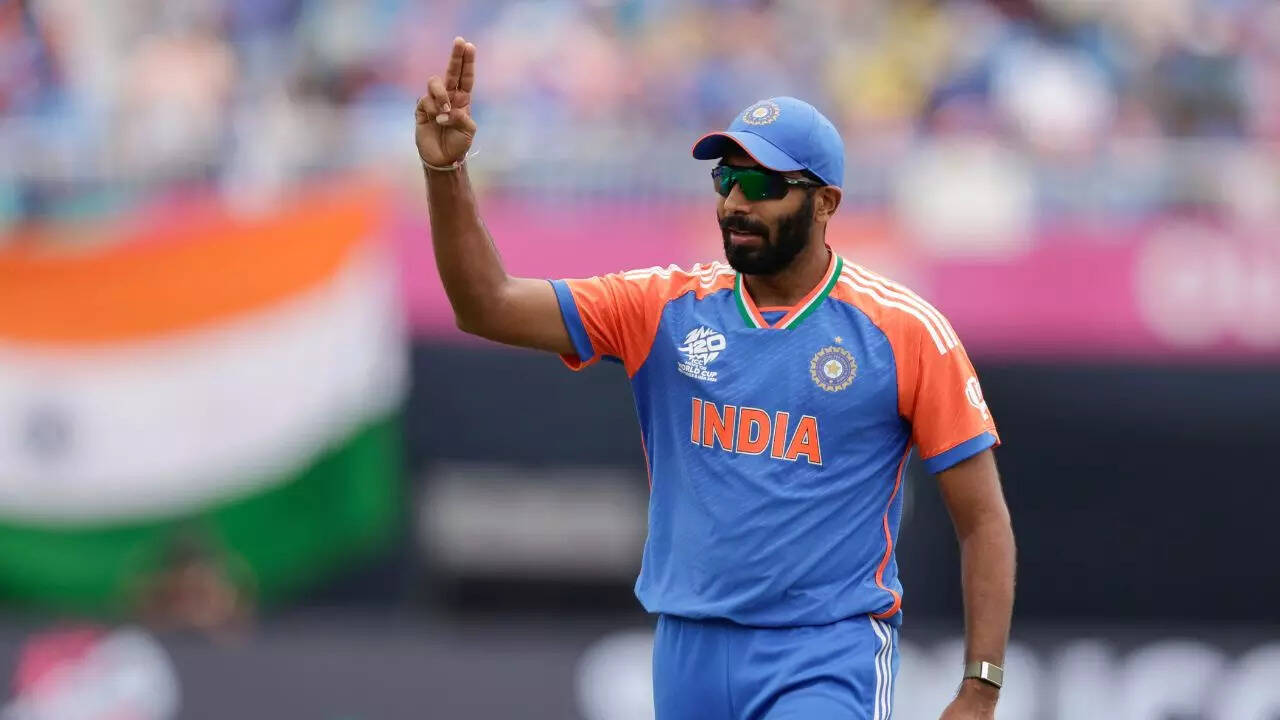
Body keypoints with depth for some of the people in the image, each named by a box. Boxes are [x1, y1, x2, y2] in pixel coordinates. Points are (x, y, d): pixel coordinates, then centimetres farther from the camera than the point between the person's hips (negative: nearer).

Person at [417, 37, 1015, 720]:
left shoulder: (905, 330, -4)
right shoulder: (667, 309, 6)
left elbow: (983, 520, -3)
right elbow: (488, 305, 0)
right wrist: (445, 173, -16)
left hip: (828, 657, -4)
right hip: (689, 655, 4)